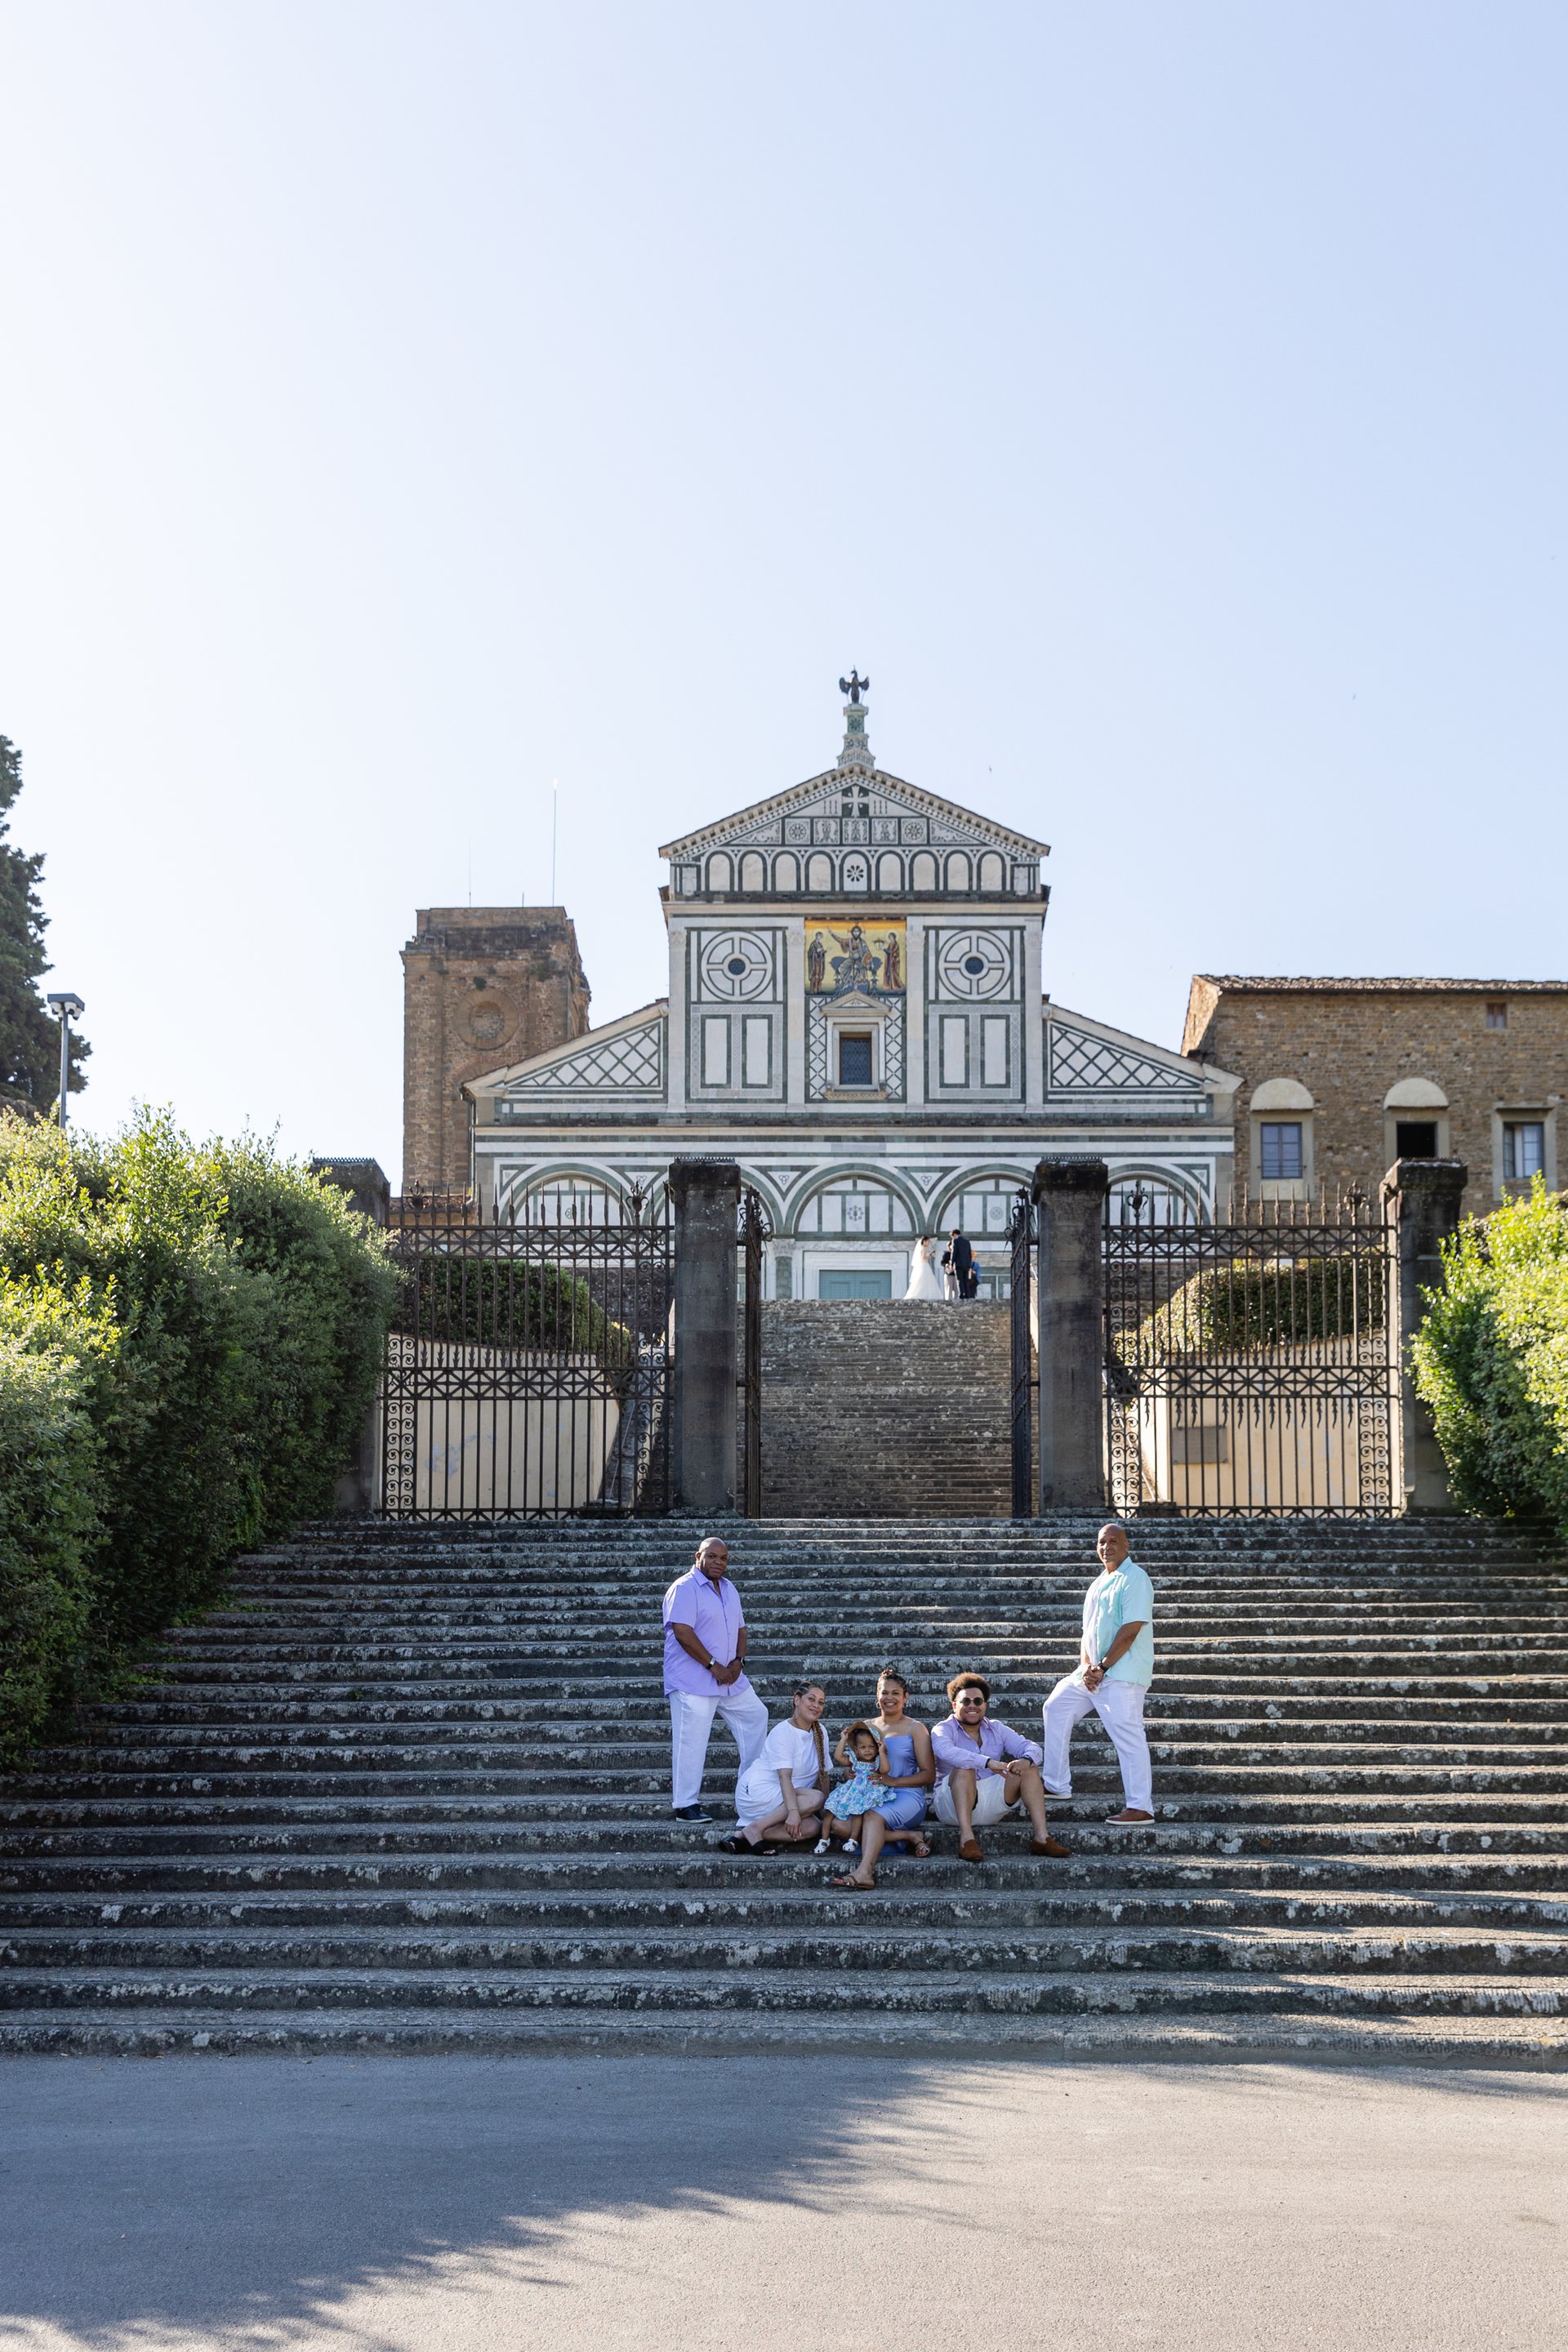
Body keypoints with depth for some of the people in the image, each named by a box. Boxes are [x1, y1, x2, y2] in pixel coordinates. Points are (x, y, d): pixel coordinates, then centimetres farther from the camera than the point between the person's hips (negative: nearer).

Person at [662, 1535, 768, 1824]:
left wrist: (738, 1661, 0)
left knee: (756, 1715, 14)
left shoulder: (728, 1589, 15)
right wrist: (713, 1666, -19)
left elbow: (740, 1628, 19)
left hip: (729, 1678, 9)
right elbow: (683, 1632, -21)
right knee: (691, 1742, -6)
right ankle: (686, 1805, 0)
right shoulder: (684, 1589, -13)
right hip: (694, 1681, -9)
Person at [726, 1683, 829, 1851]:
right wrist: (793, 1811, -38)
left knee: (811, 1828, -24)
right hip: (757, 1790, -8)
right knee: (815, 1798, -30)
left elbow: (823, 1774, 12)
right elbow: (784, 1776, -25)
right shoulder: (783, 1732, -13)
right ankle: (755, 1829, -26)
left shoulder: (820, 1733, 10)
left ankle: (743, 1837, -22)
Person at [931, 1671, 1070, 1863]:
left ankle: (1041, 1837, -19)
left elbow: (1031, 1748, 2)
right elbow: (947, 1751, -28)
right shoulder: (944, 1730, -3)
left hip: (990, 1807, 5)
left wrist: (1026, 1760, -25)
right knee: (965, 1768, -32)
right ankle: (966, 1838, -42)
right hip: (953, 1803, -5)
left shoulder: (996, 1730, 14)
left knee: (1029, 1769, -8)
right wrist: (990, 1763, -38)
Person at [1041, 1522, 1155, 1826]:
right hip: (1095, 1671, 10)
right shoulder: (1098, 1584, 18)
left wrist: (1102, 1668, -17)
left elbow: (1130, 1630, -17)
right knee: (1056, 1707, 13)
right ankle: (1056, 1785, 20)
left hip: (1122, 1673, -9)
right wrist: (1086, 1667, -2)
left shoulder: (1134, 1579, -10)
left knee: (1127, 1735, -13)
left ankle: (1140, 1807, -11)